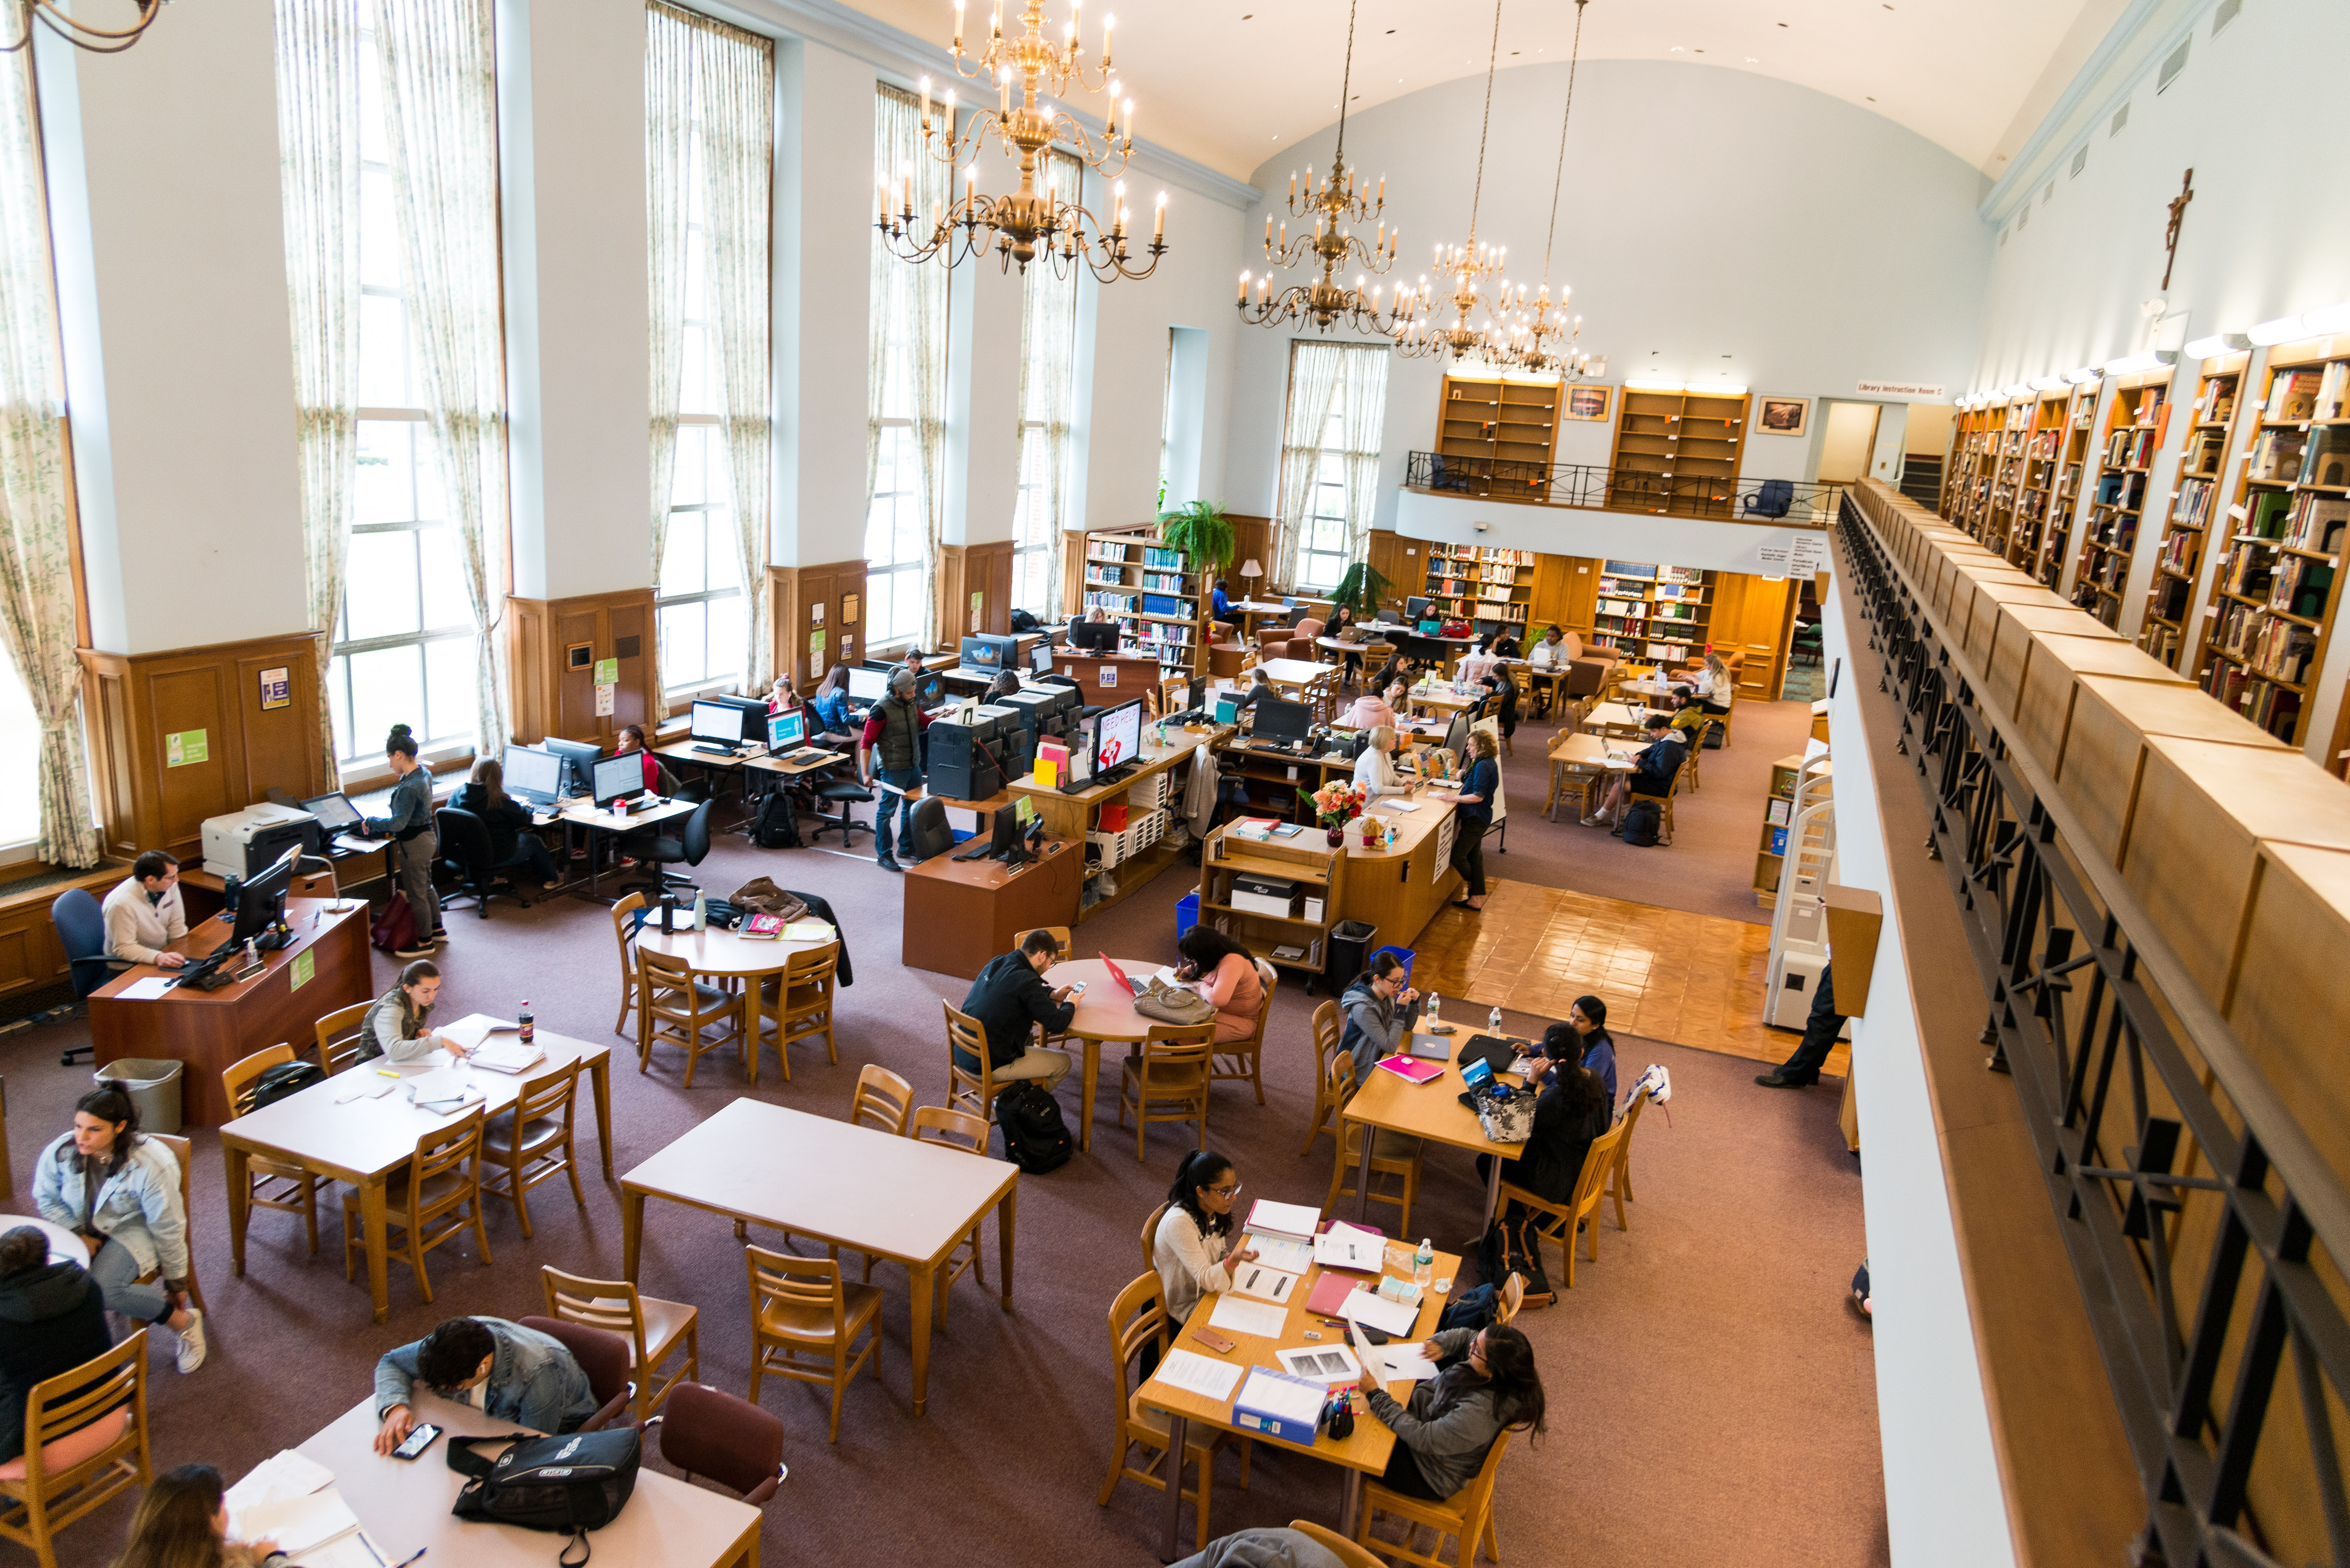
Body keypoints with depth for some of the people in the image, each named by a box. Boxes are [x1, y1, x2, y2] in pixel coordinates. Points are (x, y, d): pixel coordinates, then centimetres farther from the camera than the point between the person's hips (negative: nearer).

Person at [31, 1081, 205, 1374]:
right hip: (82, 1227, 5)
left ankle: (185, 1321, -10)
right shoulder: (61, 1151, -14)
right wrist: (80, 1235, -7)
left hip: (133, 1231, -5)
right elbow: (45, 1198, 7)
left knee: (100, 1289, -32)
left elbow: (168, 1229, -15)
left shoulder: (152, 1166, -26)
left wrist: (176, 1281, -6)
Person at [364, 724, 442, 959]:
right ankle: (437, 930, 38)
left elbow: (398, 823, -29)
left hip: (415, 845, -9)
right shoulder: (424, 774, 1)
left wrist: (372, 822, -14)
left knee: (416, 894, 7)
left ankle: (425, 942, 20)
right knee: (426, 887, 24)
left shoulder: (409, 787, -29)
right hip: (427, 837, 9)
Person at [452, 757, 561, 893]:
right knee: (533, 840, 21)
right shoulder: (499, 799, -23)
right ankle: (550, 879, 37)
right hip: (498, 855, -6)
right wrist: (526, 808, 12)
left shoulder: (459, 793, -8)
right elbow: (523, 819, -12)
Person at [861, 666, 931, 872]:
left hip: (914, 767, 8)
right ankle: (883, 855, 10)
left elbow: (926, 723, 20)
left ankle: (908, 846, 33)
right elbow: (867, 743, -15)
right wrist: (865, 773, -21)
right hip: (893, 770, -8)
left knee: (913, 808, 17)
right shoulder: (881, 710, -17)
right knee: (887, 811, 0)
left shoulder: (912, 704, 4)